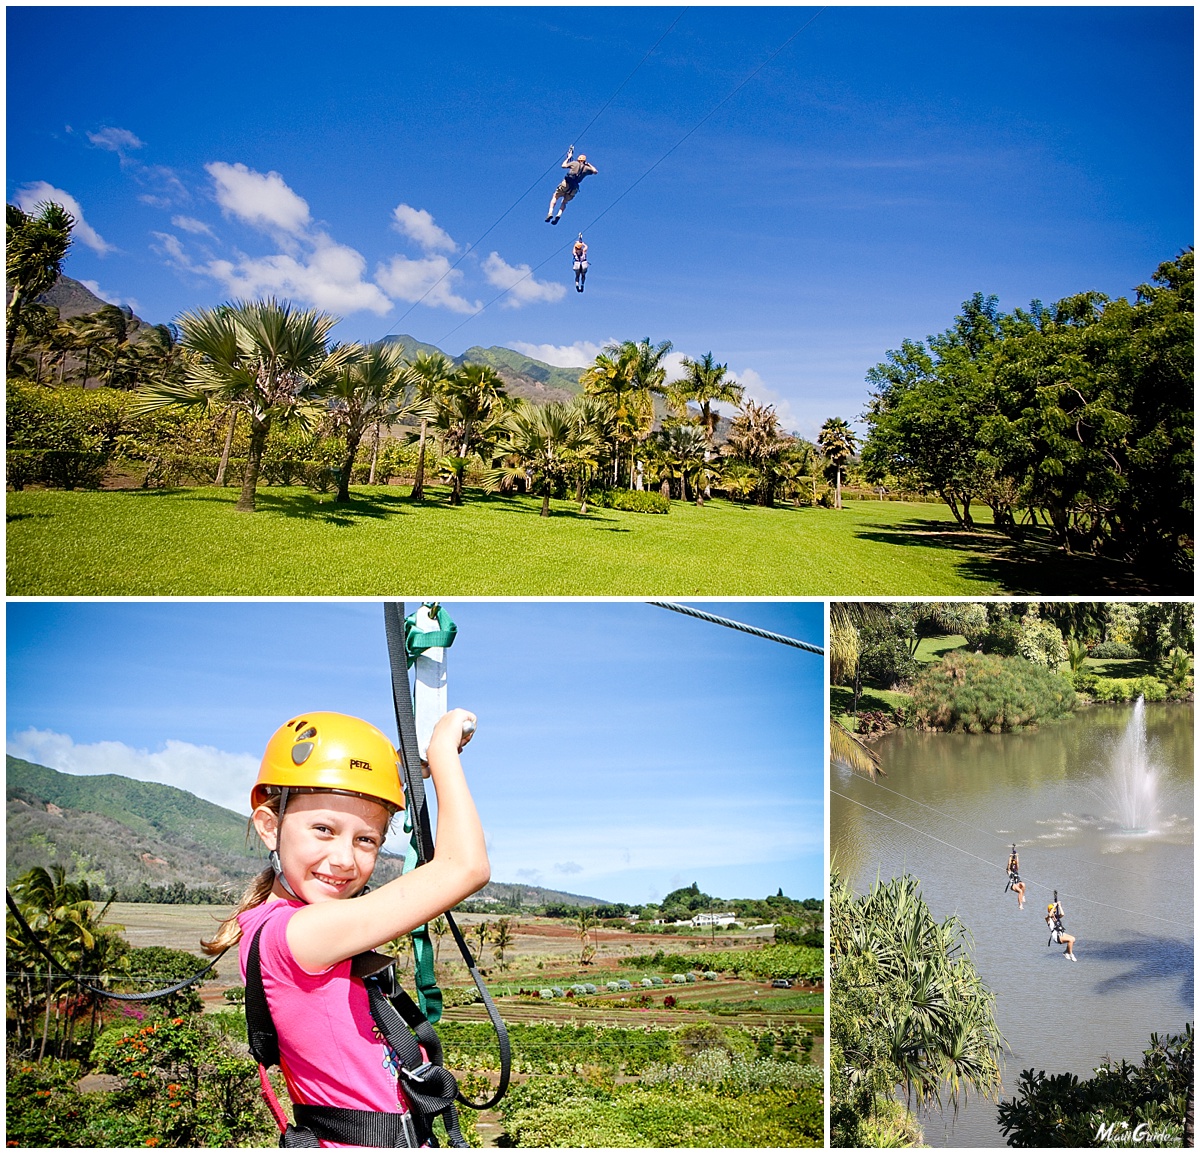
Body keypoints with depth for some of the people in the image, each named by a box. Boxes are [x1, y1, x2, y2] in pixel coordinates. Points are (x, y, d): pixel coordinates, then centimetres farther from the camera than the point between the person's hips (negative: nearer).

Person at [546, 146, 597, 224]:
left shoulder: (574, 163, 6)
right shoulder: (587, 168, 11)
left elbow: (563, 165, 11)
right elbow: (595, 171, 27)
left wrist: (568, 157, 24)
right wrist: (589, 164, 31)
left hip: (566, 183, -3)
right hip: (574, 188, 3)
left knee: (555, 197, 9)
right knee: (564, 202, 19)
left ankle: (550, 213, -12)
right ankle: (558, 215, -5)